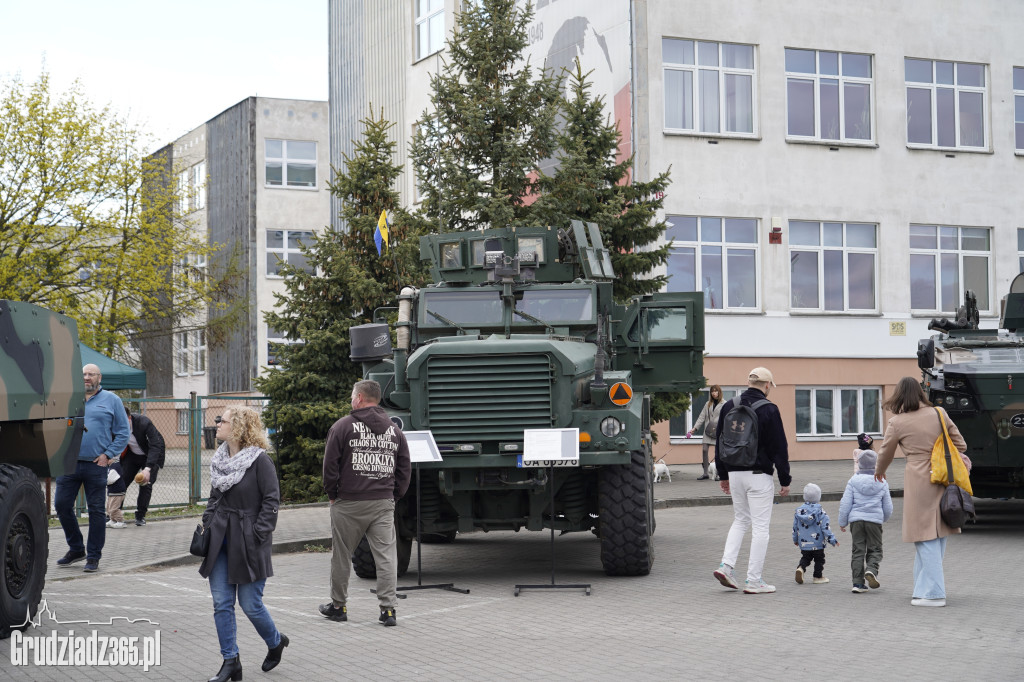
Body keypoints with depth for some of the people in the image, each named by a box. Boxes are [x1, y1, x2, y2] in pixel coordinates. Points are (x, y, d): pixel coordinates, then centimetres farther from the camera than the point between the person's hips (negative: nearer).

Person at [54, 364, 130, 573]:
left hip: (96, 464, -3)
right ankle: (76, 548, 20)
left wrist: (108, 454, -4)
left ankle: (93, 556, 9)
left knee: (97, 510, 1)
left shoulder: (111, 400, 6)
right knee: (61, 505, 2)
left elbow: (122, 432, 5)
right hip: (69, 463, 3)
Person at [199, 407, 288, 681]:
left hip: (248, 542, -6)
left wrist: (258, 534, -16)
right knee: (221, 603, 3)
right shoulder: (220, 459, 9)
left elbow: (272, 499, -12)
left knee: (250, 604, 0)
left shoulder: (259, 459, -12)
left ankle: (276, 642, 28)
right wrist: (207, 525, 8)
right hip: (220, 538, 7)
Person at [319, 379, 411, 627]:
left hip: (348, 504, -3)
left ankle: (338, 606, 20)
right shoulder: (394, 430, 10)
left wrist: (332, 494, 7)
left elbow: (330, 465, -5)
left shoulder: (343, 426, -4)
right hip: (384, 504, 3)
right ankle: (388, 609, -5)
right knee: (386, 555, 1)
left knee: (341, 555, 10)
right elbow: (405, 469, 11)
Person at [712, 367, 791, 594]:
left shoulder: (728, 407, 6)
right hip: (759, 475, -6)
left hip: (735, 473, 6)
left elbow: (719, 443, 12)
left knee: (740, 520, 20)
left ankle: (726, 565, 5)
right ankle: (754, 580, 2)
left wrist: (723, 475, 19)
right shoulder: (769, 410, -11)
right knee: (760, 526, 1)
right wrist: (785, 480, -2)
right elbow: (779, 448, -9)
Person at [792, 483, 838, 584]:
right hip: (817, 543, -4)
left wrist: (795, 540, 22)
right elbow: (825, 528, -13)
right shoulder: (821, 512, -13)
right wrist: (833, 540, -4)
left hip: (803, 543, 4)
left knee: (805, 558, 17)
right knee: (819, 559, 12)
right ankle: (818, 577, 17)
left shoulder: (798, 511, 0)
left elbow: (795, 527, 8)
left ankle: (800, 568, -8)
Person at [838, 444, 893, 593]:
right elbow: (888, 507, 8)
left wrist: (842, 522, 8)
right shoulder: (881, 482, 3)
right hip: (875, 520, 0)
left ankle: (858, 582, 3)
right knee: (875, 549, 10)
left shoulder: (853, 481, -1)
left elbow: (845, 503, -2)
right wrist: (884, 518, 28)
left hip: (856, 520, 0)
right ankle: (871, 570, -19)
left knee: (858, 550, 6)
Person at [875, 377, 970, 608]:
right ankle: (925, 587, 22)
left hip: (919, 481, -5)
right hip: (944, 479, 5)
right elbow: (960, 444, 9)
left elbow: (885, 454, 10)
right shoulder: (939, 414, 5)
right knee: (938, 535, 14)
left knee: (926, 538, -1)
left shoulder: (897, 423, -4)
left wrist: (879, 472, 30)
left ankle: (933, 593, -2)